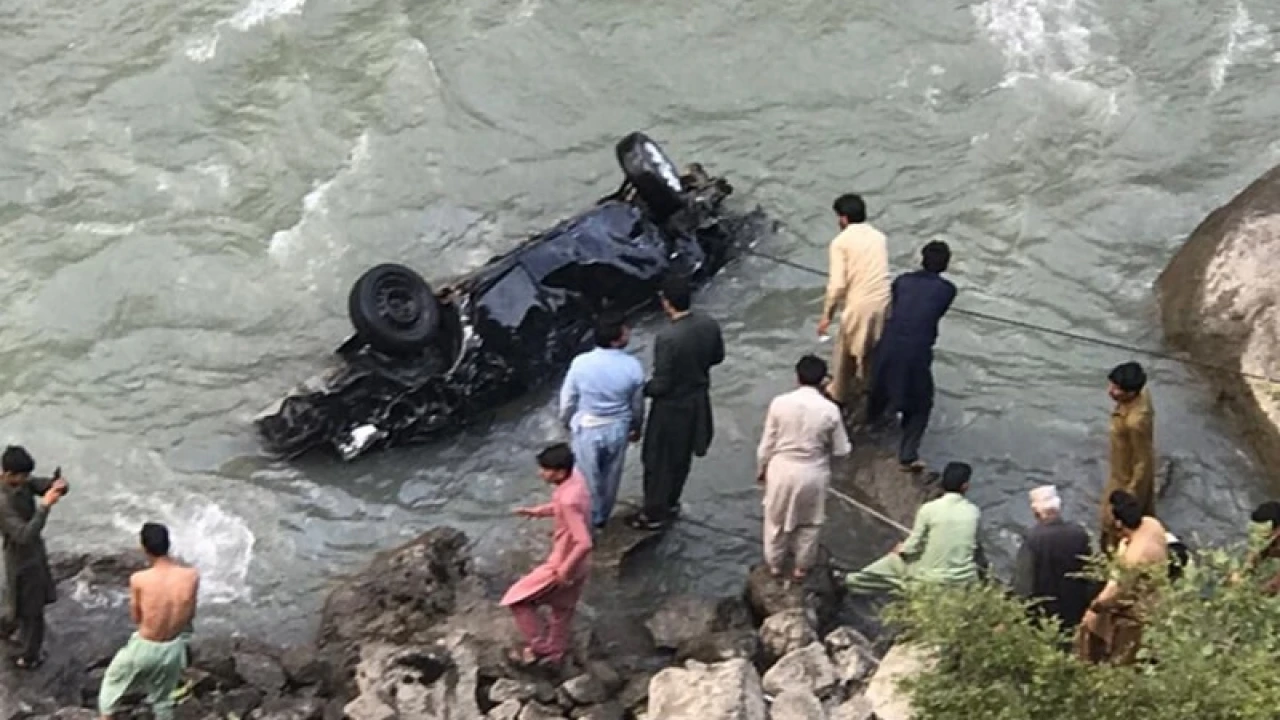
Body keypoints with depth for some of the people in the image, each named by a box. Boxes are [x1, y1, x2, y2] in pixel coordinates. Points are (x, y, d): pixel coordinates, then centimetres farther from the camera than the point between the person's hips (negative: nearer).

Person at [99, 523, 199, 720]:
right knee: (163, 698, 27)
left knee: (112, 682, 28)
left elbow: (136, 617, -6)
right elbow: (190, 615, -1)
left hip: (145, 648, -2)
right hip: (173, 649, 2)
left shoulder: (139, 580, -23)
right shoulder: (192, 576, -17)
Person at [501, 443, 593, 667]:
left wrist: (564, 570, -25)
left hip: (563, 564, -9)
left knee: (518, 599, 8)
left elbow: (584, 543, -36)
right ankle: (555, 653, 47)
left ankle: (540, 648, 18)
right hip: (576, 563, 9)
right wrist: (538, 511, 4)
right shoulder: (574, 476, -8)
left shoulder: (569, 500, -36)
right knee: (562, 609, 28)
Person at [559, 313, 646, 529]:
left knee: (588, 477, 19)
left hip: (587, 429, -1)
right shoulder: (633, 367, -21)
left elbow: (568, 399, -8)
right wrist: (636, 427, 15)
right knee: (611, 476, 24)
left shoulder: (581, 363, -23)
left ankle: (587, 519, 36)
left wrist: (566, 421, 13)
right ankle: (602, 517, 43)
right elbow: (637, 404, -5)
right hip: (618, 428, 1)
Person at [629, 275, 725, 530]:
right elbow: (718, 357, 6)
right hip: (698, 401, 7)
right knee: (682, 457, 25)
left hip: (672, 406, -7)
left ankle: (654, 514, 27)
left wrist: (641, 390, -6)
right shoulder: (710, 325, -12)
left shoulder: (667, 338, -32)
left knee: (658, 460, 13)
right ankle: (670, 503, 43)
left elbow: (662, 384, -25)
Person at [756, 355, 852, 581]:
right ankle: (802, 566, 36)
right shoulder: (829, 410, -17)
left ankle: (774, 564, 38)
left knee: (777, 519, 23)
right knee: (809, 523, 22)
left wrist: (761, 469, 10)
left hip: (782, 469, 0)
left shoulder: (780, 403, -16)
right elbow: (841, 450, -7)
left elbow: (767, 444, -7)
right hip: (813, 474, 0)